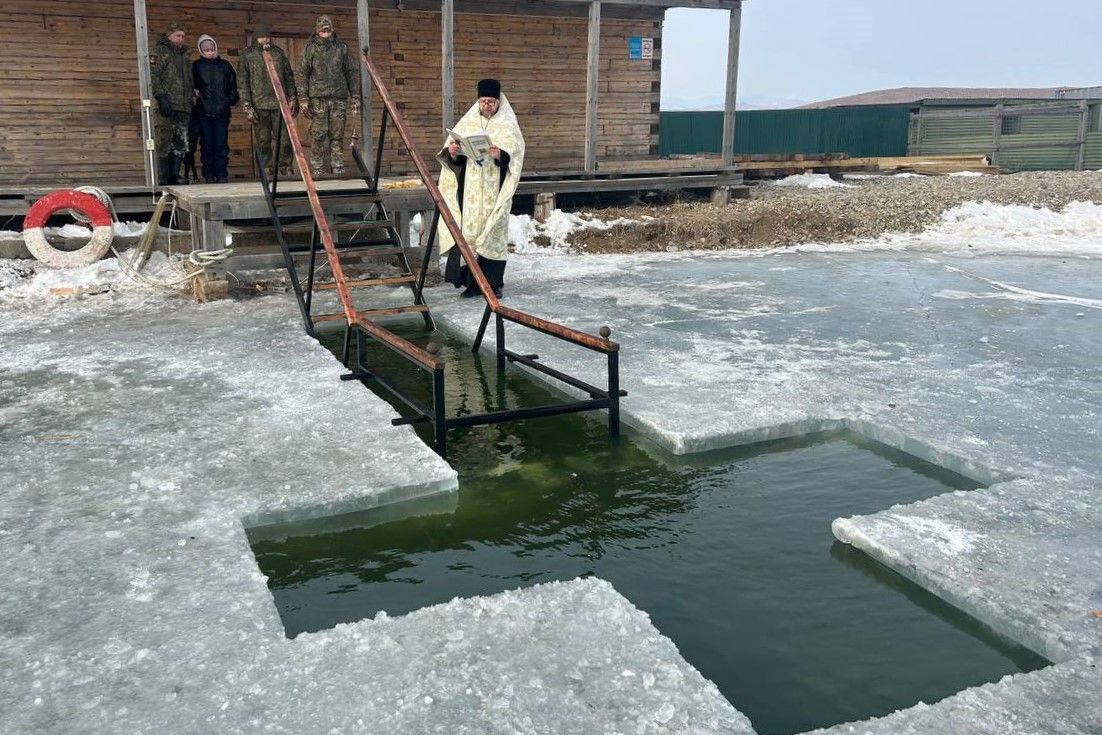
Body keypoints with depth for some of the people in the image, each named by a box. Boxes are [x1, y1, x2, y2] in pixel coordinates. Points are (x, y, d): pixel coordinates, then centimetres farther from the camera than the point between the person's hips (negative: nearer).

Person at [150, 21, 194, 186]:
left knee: (180, 146, 7)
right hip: (166, 107, -7)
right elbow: (152, 76, -12)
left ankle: (174, 179, 13)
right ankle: (162, 182, -7)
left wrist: (190, 102, 19)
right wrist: (161, 97, -21)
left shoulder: (183, 54, 23)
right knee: (164, 145, -8)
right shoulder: (160, 51, -1)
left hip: (183, 108, 7)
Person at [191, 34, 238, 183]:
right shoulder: (197, 66, 8)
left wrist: (230, 100, -1)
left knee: (221, 145, -2)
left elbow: (233, 86, 10)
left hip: (222, 111, 0)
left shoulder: (225, 65, 10)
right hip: (204, 113, 0)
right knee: (207, 145, 2)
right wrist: (195, 92, -9)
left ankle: (222, 175, 2)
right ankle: (209, 176, 6)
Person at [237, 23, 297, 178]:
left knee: (284, 140, -3)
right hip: (259, 106, -2)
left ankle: (286, 169, 6)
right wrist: (246, 106, -7)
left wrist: (292, 99, 9)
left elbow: (289, 77, 16)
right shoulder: (247, 56, 4)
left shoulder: (278, 53, 12)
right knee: (263, 142, 1)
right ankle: (267, 172, 7)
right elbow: (242, 82, 1)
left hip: (280, 103, 2)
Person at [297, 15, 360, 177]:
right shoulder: (310, 48, 3)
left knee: (337, 136, 2)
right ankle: (317, 171, -2)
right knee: (318, 136, -5)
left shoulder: (341, 47, 11)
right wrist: (303, 99, -9)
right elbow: (302, 74, 1)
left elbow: (352, 72, 13)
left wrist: (355, 97, 6)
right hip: (318, 98, -2)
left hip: (339, 98, 2)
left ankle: (338, 170, 6)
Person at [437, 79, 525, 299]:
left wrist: (500, 155, -27)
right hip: (469, 189, 3)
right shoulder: (467, 122, 10)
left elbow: (514, 156, -8)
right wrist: (452, 152, -12)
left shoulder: (508, 125, 2)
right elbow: (453, 158, 10)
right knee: (469, 231, -1)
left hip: (494, 190, -3)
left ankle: (493, 283, 6)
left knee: (492, 233, -2)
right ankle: (472, 281, 6)